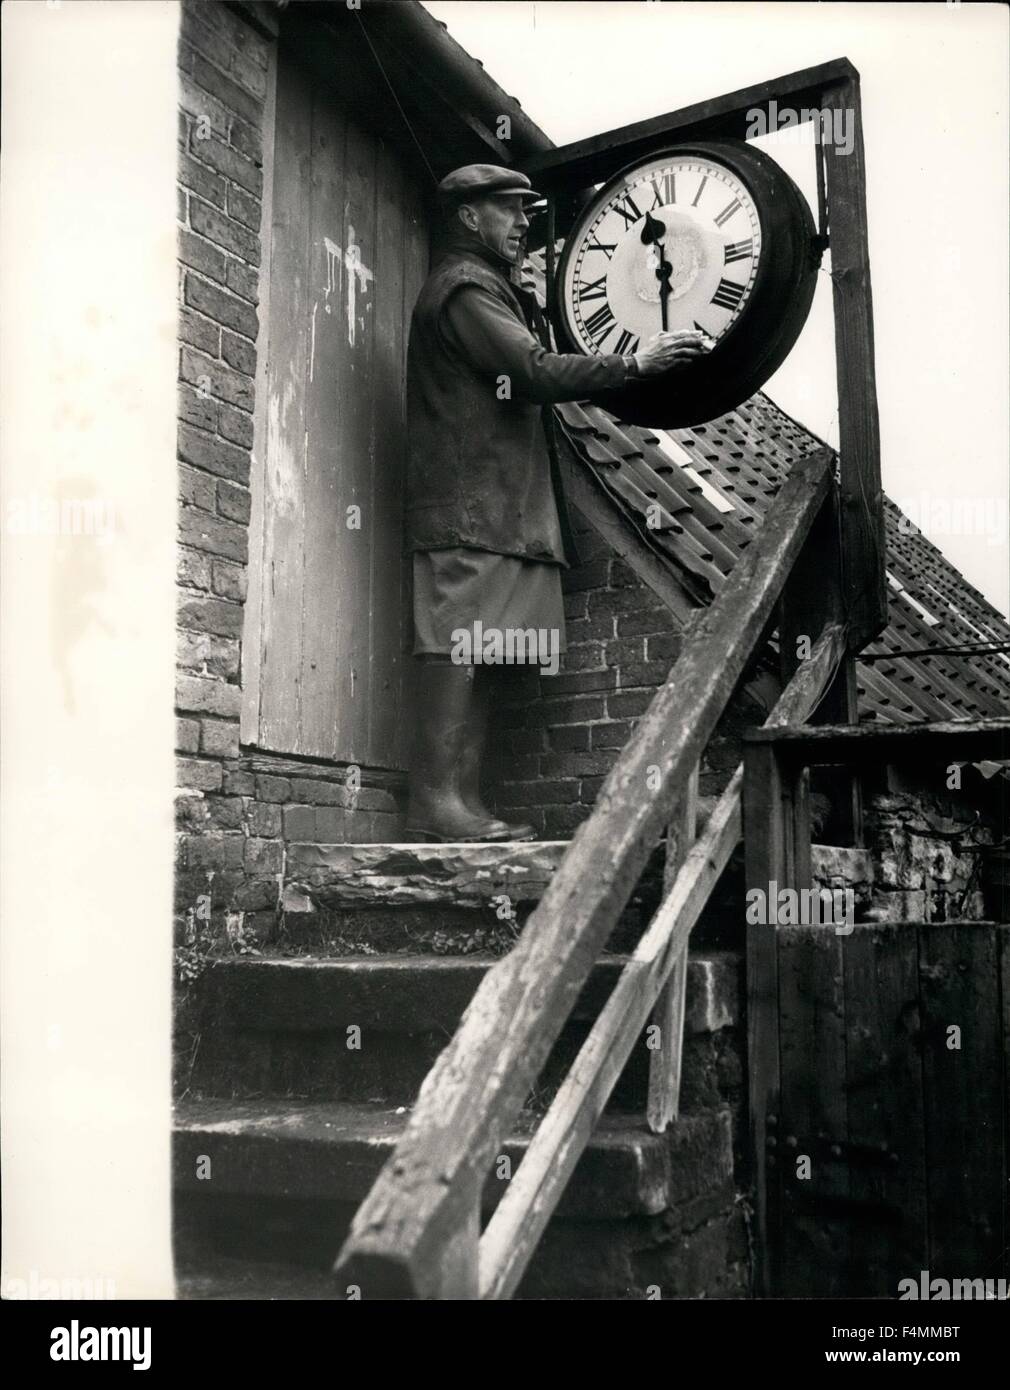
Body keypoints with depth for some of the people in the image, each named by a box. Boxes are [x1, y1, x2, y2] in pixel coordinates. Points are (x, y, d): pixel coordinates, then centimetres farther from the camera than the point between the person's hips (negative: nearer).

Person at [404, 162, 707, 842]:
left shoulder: (493, 288, 31)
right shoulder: (465, 286, -3)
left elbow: (526, 377, 27)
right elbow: (537, 371, -14)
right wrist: (635, 363, -10)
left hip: (499, 500, 10)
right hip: (469, 498, -10)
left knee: (475, 650, 2)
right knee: (457, 642, -14)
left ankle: (464, 800, 1)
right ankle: (435, 801, -15)